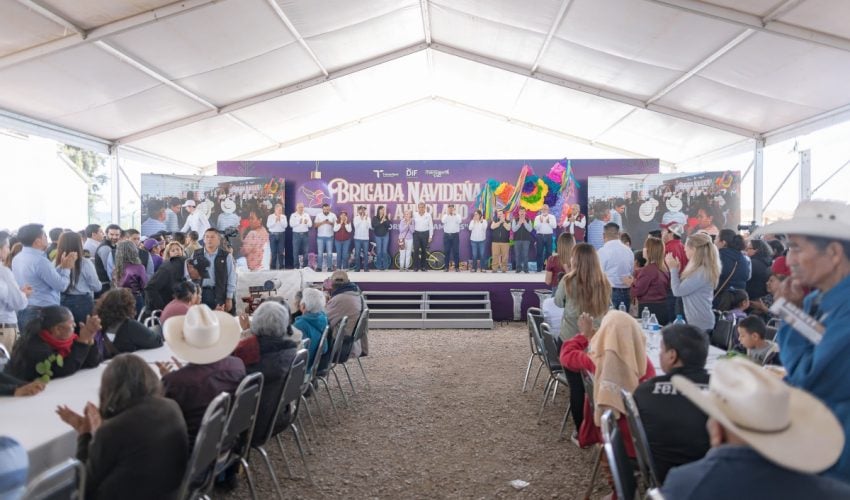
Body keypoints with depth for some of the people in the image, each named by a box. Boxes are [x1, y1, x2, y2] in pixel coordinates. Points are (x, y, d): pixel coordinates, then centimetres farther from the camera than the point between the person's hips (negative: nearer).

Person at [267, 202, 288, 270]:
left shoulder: (283, 217, 8)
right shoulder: (270, 216, 4)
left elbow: (285, 225, -2)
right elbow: (268, 225, -6)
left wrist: (280, 219, -10)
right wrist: (275, 220, -11)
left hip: (281, 235, 1)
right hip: (273, 235, -1)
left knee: (281, 252, 1)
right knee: (273, 252, 0)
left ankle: (281, 266, 7)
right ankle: (273, 266, 6)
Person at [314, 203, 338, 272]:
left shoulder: (333, 215, 2)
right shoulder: (318, 215, 3)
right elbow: (315, 225, 0)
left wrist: (331, 223, -17)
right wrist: (322, 222, -15)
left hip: (329, 236, 0)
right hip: (320, 237, 0)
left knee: (330, 253, 1)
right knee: (320, 252, 3)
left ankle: (330, 266, 8)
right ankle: (319, 266, 9)